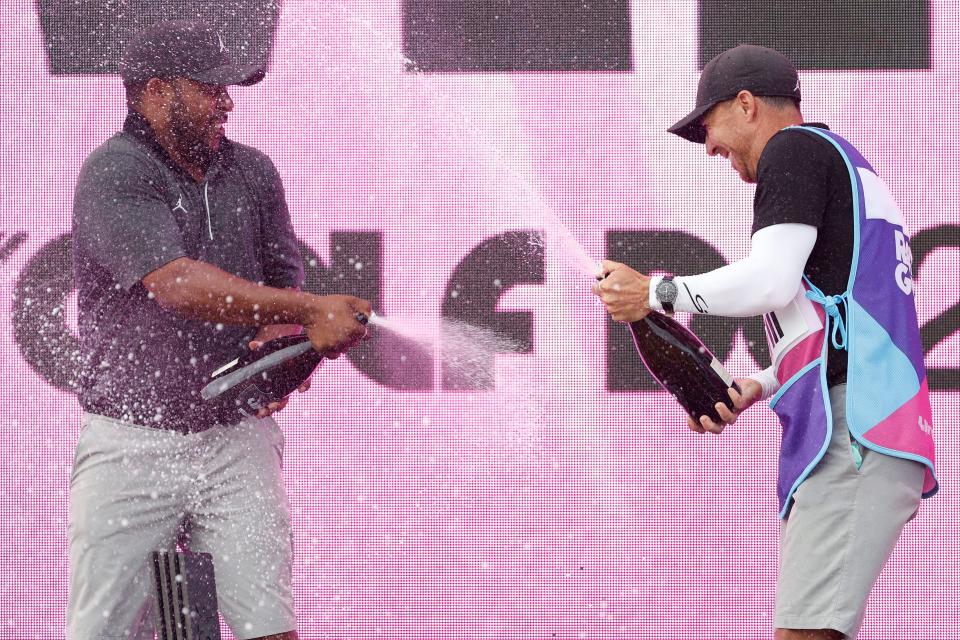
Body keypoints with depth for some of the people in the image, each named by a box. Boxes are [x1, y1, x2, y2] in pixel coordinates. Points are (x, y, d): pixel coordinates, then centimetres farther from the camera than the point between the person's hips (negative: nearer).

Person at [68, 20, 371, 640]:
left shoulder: (252, 172, 11)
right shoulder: (113, 176, -10)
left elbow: (283, 284, 14)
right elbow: (178, 285, -24)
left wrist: (284, 338, -12)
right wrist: (313, 310, -30)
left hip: (237, 441, 4)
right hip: (132, 444, -4)